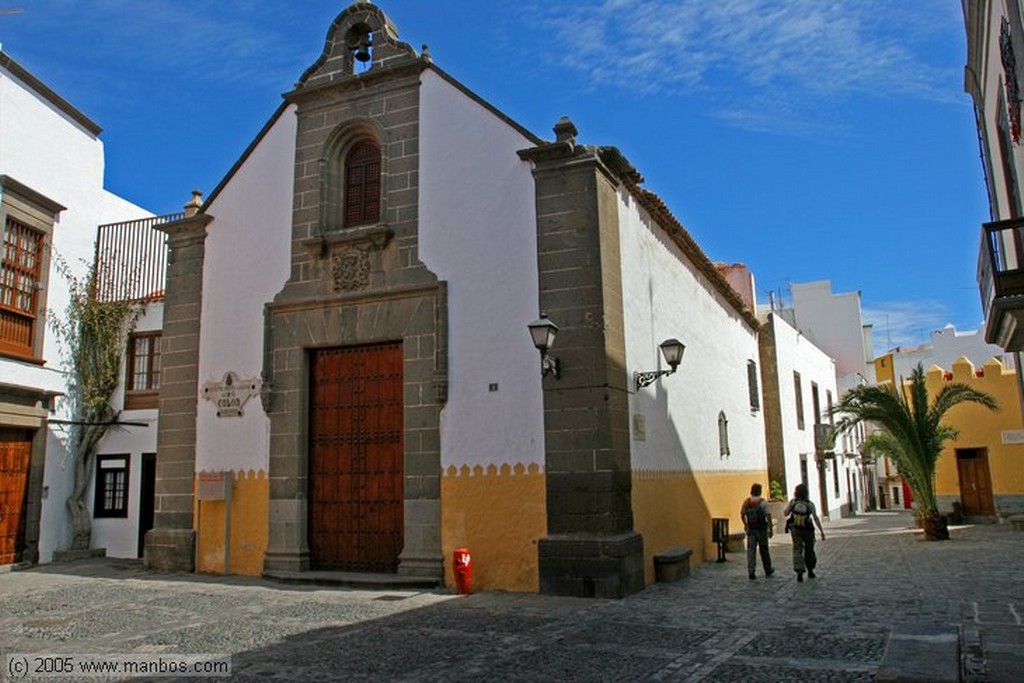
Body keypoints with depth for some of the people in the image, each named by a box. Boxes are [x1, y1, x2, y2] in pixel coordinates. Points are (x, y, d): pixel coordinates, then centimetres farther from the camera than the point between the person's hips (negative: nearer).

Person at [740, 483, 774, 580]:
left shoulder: (746, 502, 0)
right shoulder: (763, 502, -11)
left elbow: (742, 515, 9)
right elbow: (768, 516, -14)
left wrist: (745, 524, 26)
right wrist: (770, 529, -8)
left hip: (750, 529, 2)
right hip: (761, 529, -2)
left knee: (751, 550, 2)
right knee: (764, 550, 12)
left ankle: (751, 571, -7)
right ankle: (768, 570, 27)